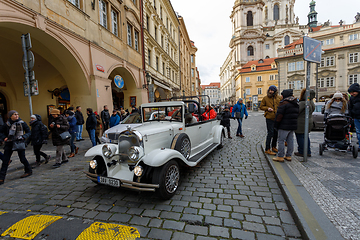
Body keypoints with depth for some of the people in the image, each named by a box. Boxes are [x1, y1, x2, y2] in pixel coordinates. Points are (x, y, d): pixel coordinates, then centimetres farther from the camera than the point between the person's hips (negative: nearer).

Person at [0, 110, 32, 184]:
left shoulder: (22, 123, -2)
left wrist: (23, 137, -12)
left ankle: (28, 171, 26)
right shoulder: (7, 124, 1)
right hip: (9, 144, 2)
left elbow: (28, 132, 3)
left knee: (22, 158, 5)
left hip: (19, 143, -2)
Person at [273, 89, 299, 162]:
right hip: (293, 125, 9)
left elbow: (279, 115, -17)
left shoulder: (283, 103, -14)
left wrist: (276, 124, -10)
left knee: (281, 140, -3)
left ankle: (280, 157, 1)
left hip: (284, 126, -9)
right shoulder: (296, 103, 15)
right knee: (290, 140, 13)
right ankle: (288, 156, 21)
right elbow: (297, 114, 20)